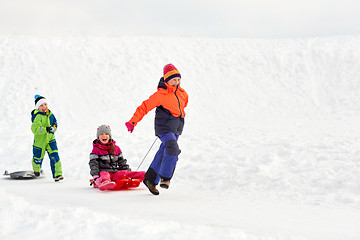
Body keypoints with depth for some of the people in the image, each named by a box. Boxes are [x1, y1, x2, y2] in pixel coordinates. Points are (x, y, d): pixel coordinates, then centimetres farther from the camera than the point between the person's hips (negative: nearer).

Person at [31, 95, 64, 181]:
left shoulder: (50, 114, 1)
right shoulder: (38, 117, -21)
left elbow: (55, 122, 17)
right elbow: (34, 128, -33)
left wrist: (53, 128, -5)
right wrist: (45, 129, -41)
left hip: (50, 139, 4)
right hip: (40, 140, -4)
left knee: (54, 156, -10)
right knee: (38, 157, 11)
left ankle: (57, 174, -10)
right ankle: (36, 169, 43)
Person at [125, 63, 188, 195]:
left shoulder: (182, 93, 7)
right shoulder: (160, 95, -13)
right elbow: (145, 107, -12)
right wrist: (133, 121, -15)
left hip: (176, 128, 7)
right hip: (164, 127, -7)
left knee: (164, 153, 9)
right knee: (173, 148, -27)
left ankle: (150, 180, 20)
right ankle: (165, 177, -17)